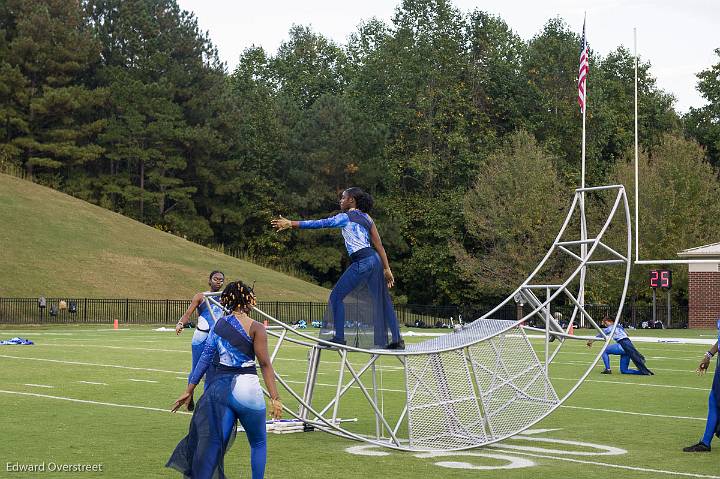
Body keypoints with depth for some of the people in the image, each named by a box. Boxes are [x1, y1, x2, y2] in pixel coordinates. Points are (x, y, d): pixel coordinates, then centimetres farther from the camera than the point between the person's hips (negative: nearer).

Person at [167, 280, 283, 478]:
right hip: (246, 388, -4)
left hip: (220, 387, 4)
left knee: (213, 444, 1)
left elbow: (205, 358, 7)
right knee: (258, 443, 16)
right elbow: (265, 364, -12)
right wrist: (275, 398, -13)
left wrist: (189, 390, 11)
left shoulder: (219, 324, 8)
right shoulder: (255, 328, -7)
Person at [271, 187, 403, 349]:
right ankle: (396, 340, 14)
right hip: (375, 260, 8)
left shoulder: (346, 217, -3)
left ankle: (339, 337, -2)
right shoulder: (366, 217, 17)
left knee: (336, 296, 1)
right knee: (382, 300, 13)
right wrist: (387, 269, 16)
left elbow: (319, 223, -7)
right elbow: (378, 245, 14)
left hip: (362, 262, -8)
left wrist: (291, 224, -5)